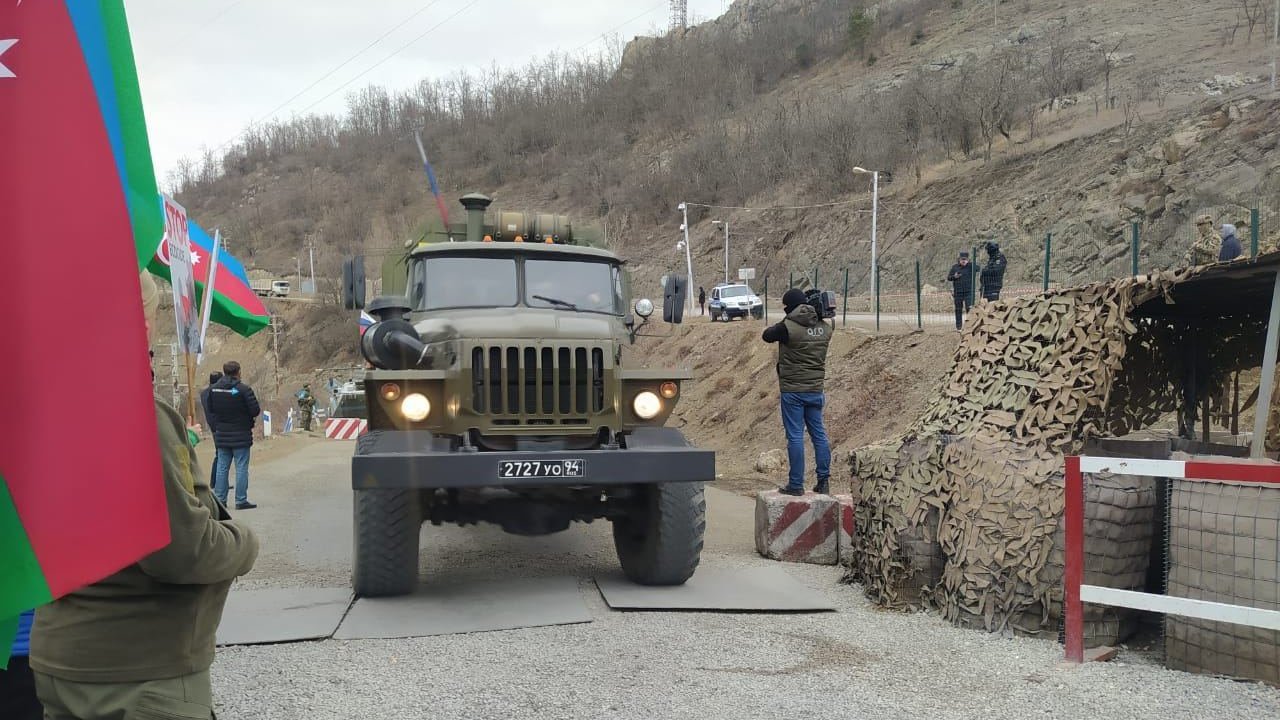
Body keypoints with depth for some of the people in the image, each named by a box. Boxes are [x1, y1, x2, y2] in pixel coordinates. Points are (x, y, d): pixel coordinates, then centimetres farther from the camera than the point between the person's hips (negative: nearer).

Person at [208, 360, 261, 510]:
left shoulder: (213, 389, 2)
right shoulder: (244, 389, -15)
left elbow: (210, 408, 10)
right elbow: (255, 411, -17)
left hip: (221, 435, 5)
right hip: (240, 435, -5)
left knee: (222, 467, 12)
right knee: (241, 468, 0)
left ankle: (219, 499, 14)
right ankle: (241, 500, 0)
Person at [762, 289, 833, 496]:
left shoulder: (788, 327, -14)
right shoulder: (825, 327, 3)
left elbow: (766, 335, 2)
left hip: (793, 391, -5)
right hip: (816, 390, 5)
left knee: (795, 436, -2)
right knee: (819, 434, 11)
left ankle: (796, 484, 2)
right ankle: (824, 481, 14)